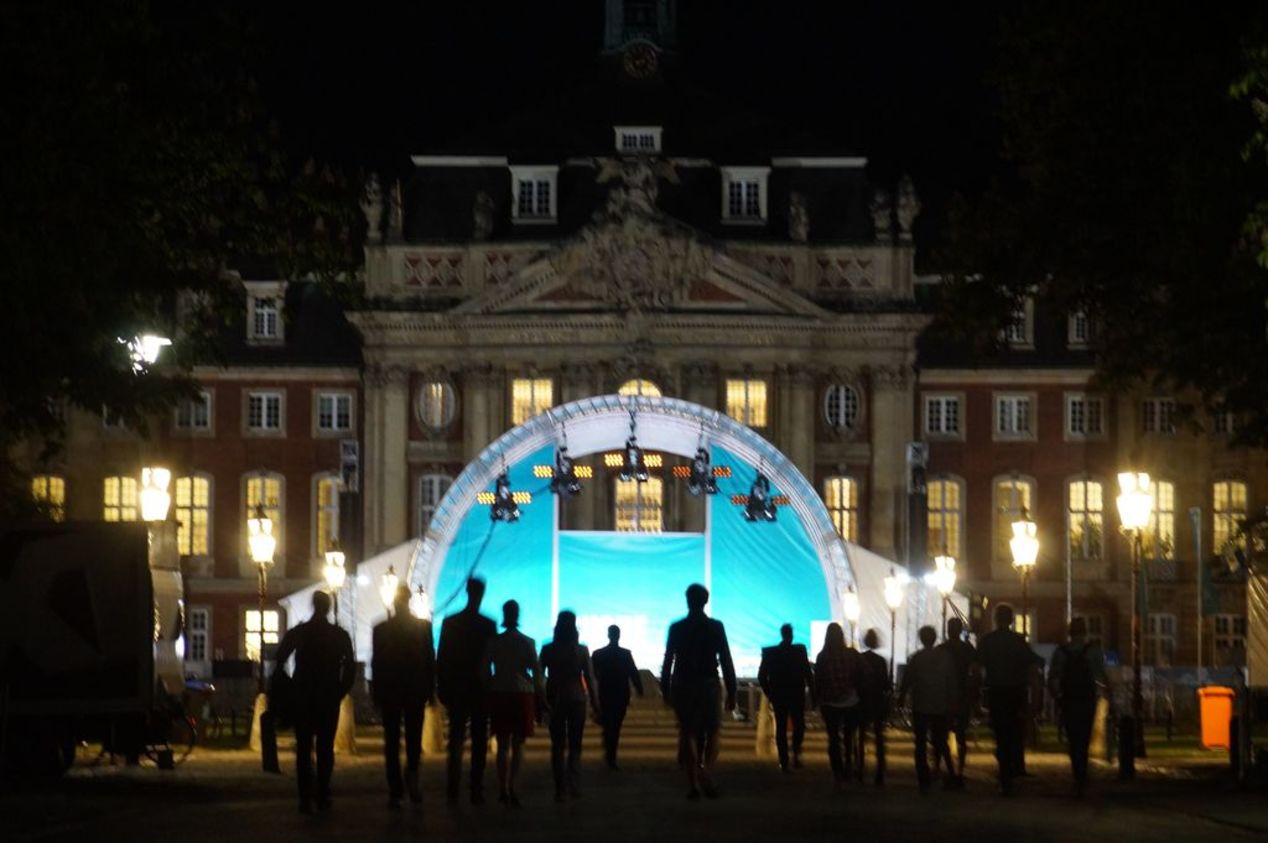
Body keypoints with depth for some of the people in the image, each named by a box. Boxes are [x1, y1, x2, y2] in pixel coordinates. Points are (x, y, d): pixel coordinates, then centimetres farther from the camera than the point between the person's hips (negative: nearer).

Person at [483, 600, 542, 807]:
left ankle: (503, 789, -2)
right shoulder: (528, 642, -2)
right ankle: (511, 787, -7)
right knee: (518, 744, 7)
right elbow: (536, 672, -3)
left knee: (503, 744, 8)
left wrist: (487, 697, 5)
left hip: (499, 694, 1)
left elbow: (485, 671, -1)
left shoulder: (493, 642, 0)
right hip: (523, 694, -1)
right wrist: (539, 698, 3)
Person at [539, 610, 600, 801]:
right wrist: (595, 705, 1)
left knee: (558, 746, 7)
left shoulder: (548, 650, -3)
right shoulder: (582, 650, -4)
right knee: (575, 746, 10)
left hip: (555, 700, 0)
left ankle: (561, 790, 1)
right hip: (577, 698, 0)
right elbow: (589, 679, -4)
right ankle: (574, 784, -9)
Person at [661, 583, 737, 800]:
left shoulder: (676, 628, -1)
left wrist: (666, 690, 7)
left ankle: (693, 784, 1)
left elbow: (667, 662, 0)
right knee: (712, 732, 10)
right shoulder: (716, 627, -3)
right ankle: (706, 773, -14)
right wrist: (731, 692, 0)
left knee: (688, 734, 6)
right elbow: (726, 661, -4)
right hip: (709, 685, -1)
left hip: (683, 686, 1)